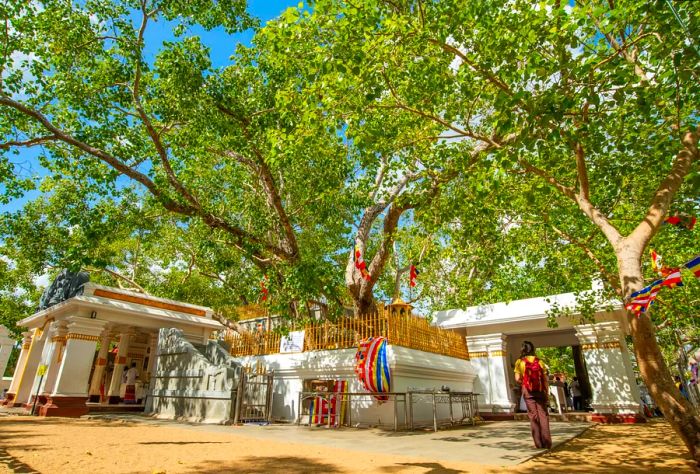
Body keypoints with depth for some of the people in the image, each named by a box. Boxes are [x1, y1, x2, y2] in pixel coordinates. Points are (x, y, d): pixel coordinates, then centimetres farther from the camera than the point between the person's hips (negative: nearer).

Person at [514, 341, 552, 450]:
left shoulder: (520, 362, -1)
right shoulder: (539, 361, 5)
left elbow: (517, 378, -6)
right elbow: (545, 379, 3)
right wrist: (547, 393, 8)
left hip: (528, 391, -2)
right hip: (540, 391, 2)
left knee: (533, 416, 4)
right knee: (543, 415, 6)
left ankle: (539, 443, 6)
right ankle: (547, 443, 2)